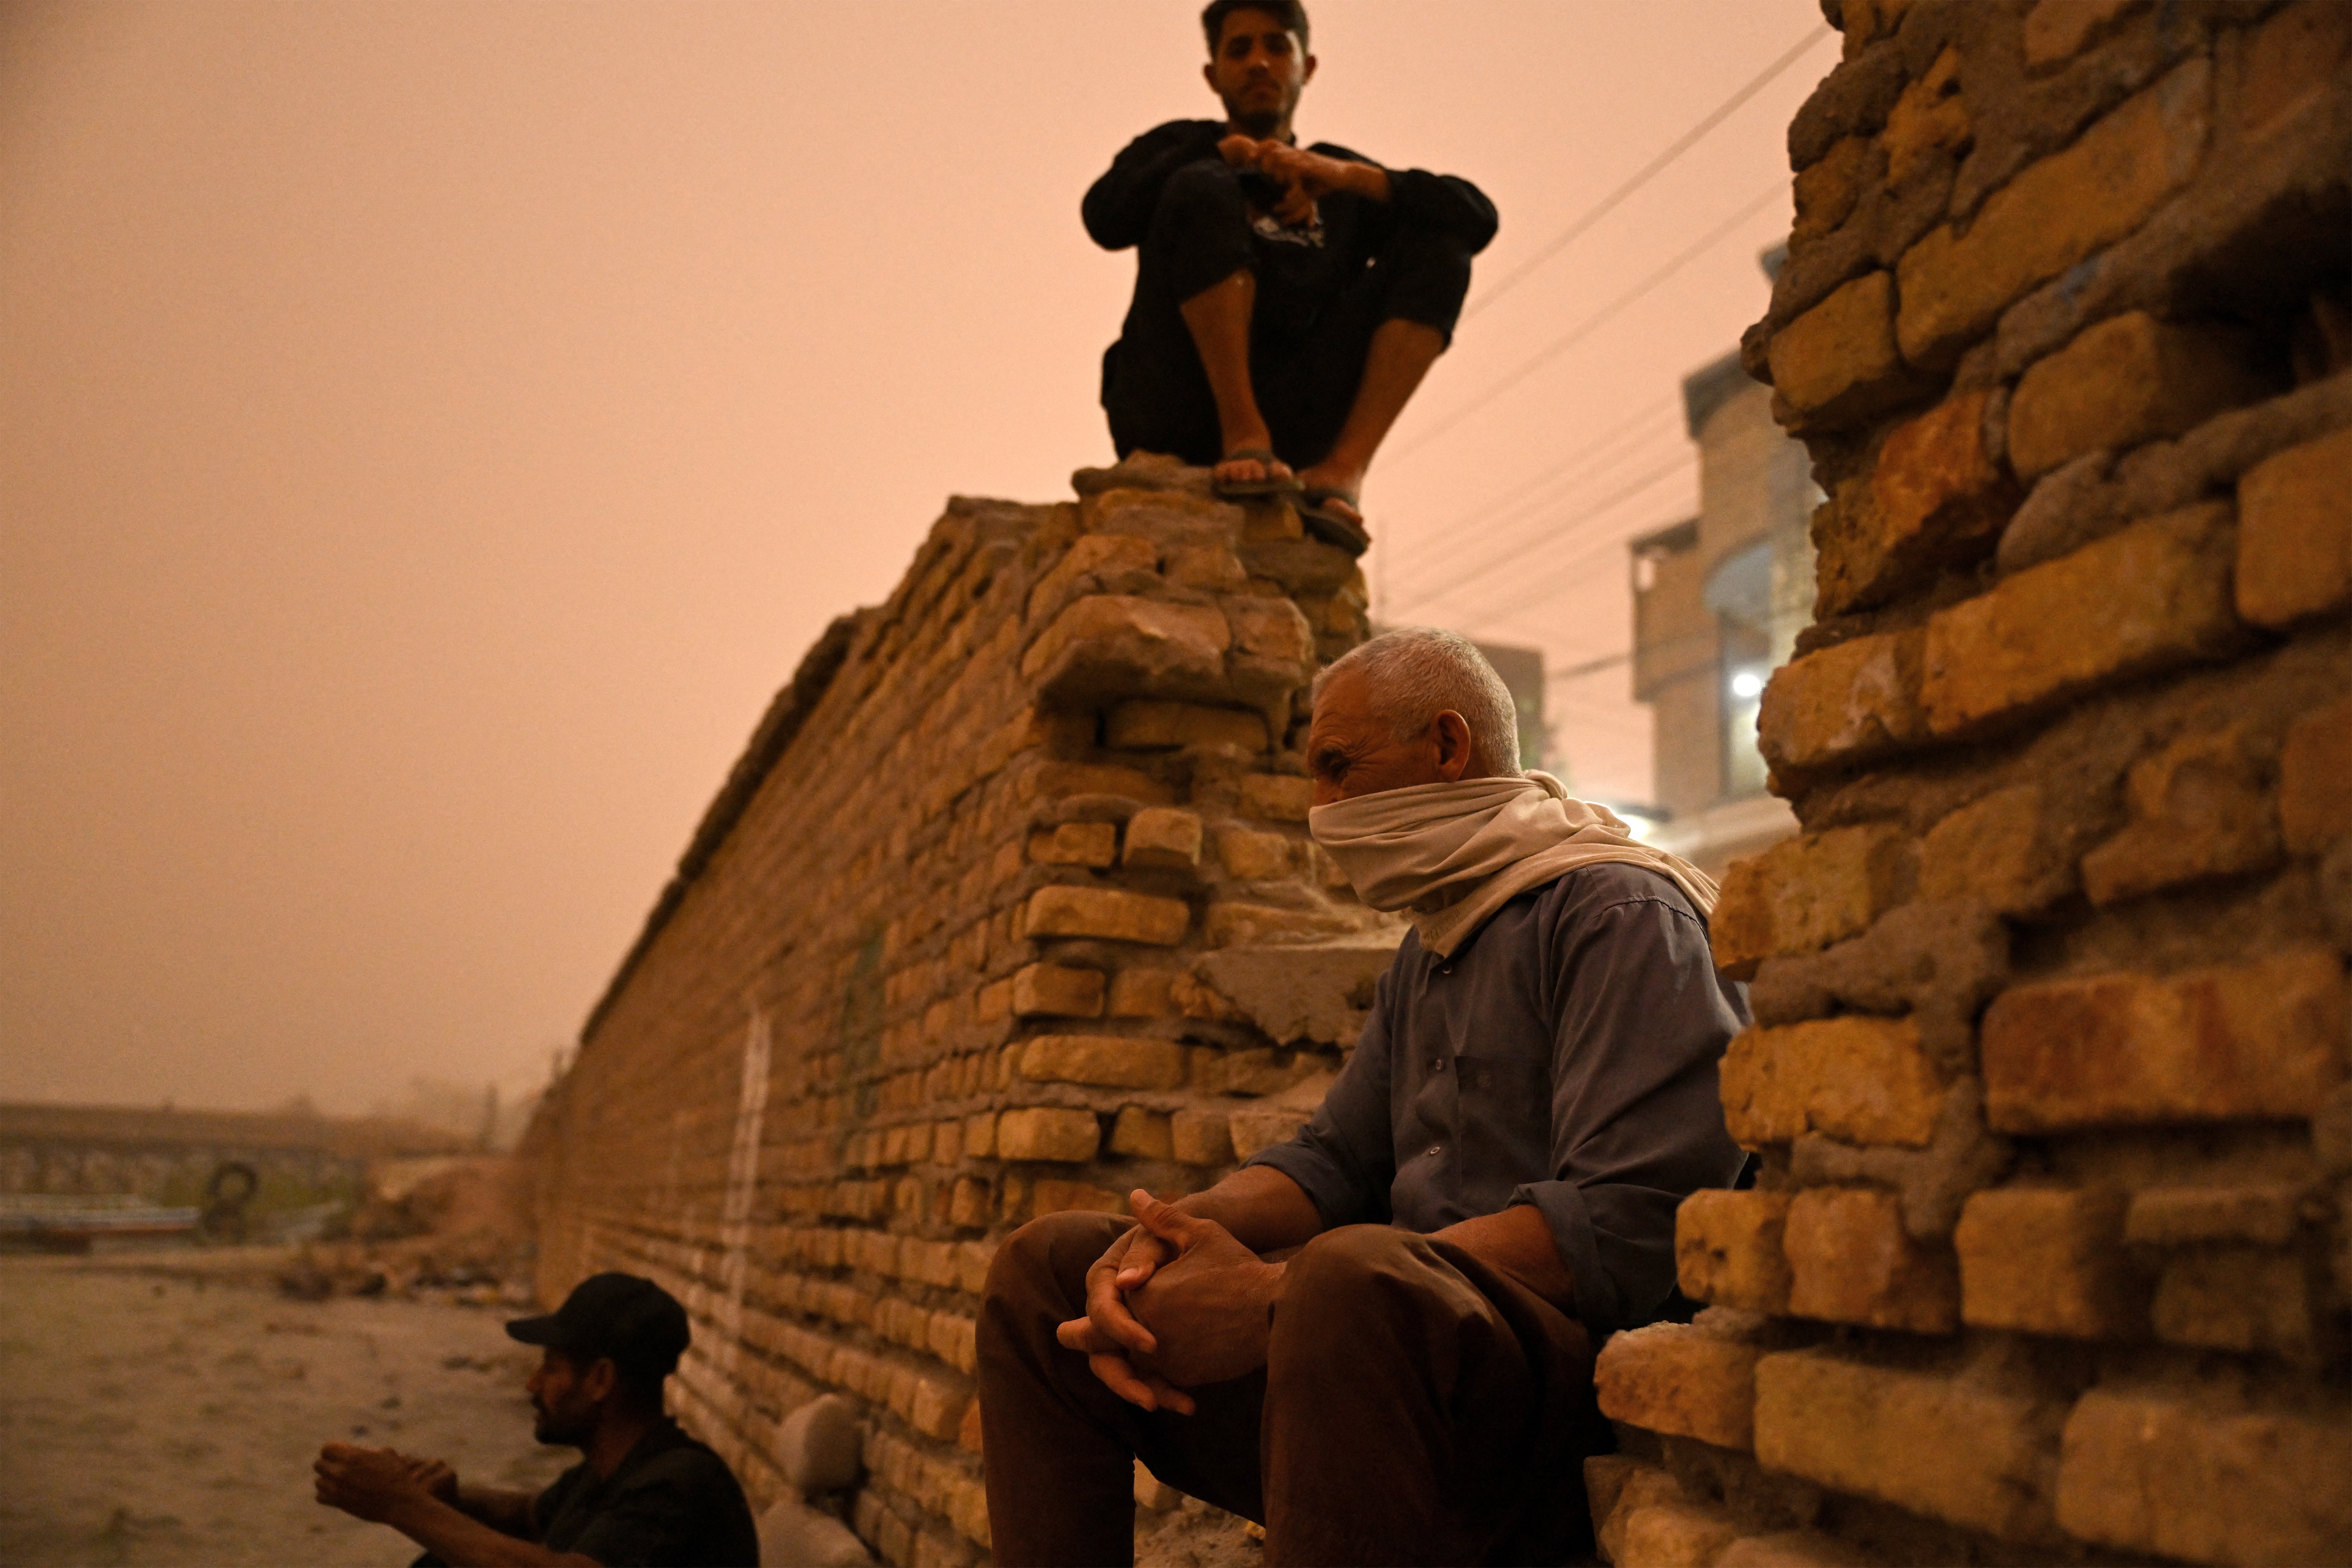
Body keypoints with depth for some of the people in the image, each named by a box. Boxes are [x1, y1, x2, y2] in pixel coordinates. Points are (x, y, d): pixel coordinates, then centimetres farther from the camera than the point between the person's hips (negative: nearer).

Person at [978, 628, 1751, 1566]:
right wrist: (1172, 1235, -4)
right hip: (1412, 1332, 9)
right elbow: (1333, 1162, 20)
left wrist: (1274, 1294, -24)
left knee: (1356, 1275, -40)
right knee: (1047, 1267, 2)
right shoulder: (1429, 952, 23)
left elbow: (1628, 1226, -20)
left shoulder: (1620, 912, -7)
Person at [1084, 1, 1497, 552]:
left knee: (1435, 246, -9)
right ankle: (1245, 435, -30)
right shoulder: (1180, 151, 22)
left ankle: (1343, 471, -26)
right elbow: (1107, 219, -1)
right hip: (1177, 410, -2)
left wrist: (1344, 174, -9)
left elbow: (1476, 218, 6)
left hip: (1291, 424, 2)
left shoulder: (1342, 183, 24)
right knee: (1202, 191, -19)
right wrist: (1225, 154, -8)